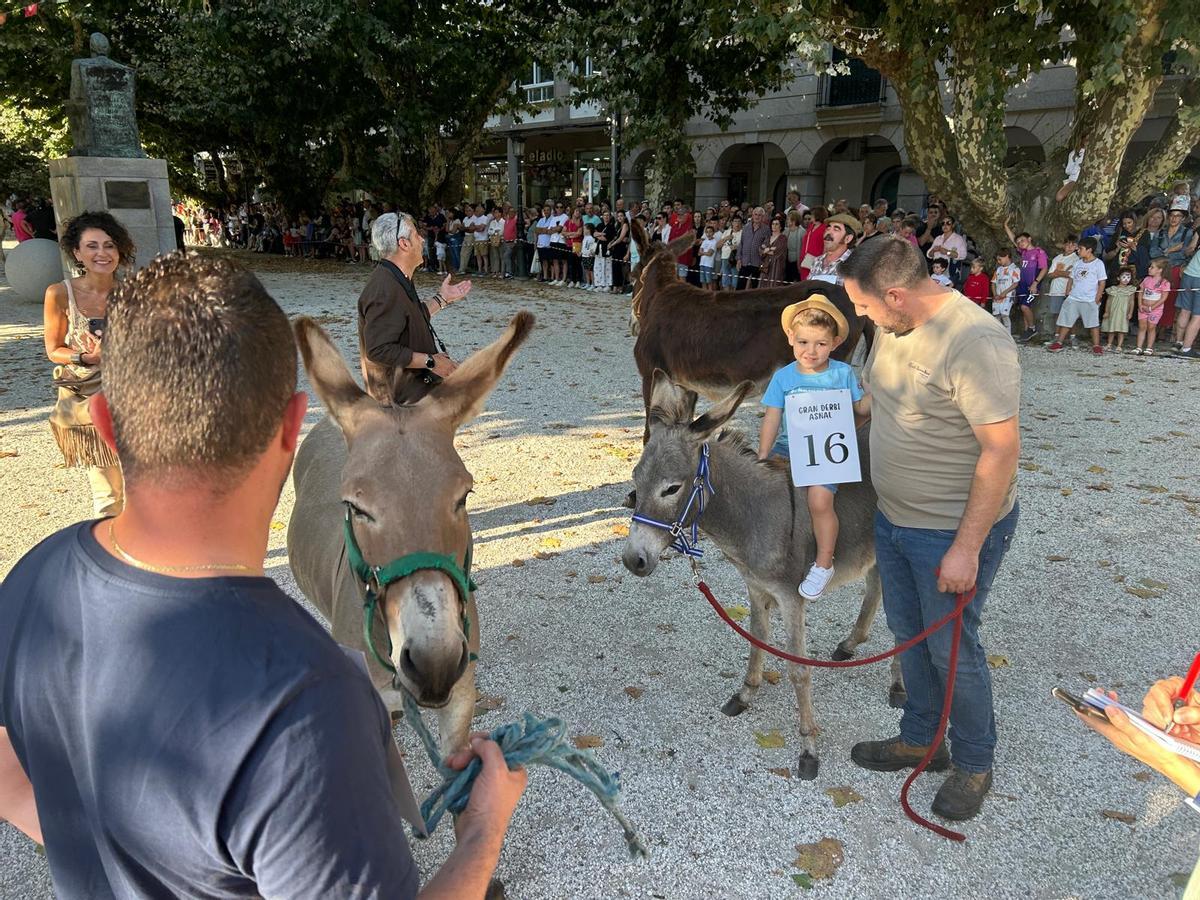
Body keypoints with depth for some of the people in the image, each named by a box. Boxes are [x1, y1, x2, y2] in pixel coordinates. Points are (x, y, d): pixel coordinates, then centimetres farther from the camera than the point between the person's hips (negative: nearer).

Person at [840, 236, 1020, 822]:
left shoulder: (975, 344, -27)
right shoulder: (894, 327, 0)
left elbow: (1002, 449, -26)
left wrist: (967, 548, -23)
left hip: (952, 532, -8)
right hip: (893, 516, 8)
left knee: (952, 651, 9)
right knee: (907, 632, 21)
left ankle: (974, 763, 34)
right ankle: (921, 739, 43)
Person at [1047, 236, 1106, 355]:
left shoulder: (1098, 264, -4)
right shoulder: (1078, 263, 11)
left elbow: (1102, 282, -5)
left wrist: (1097, 298, -10)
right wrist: (1068, 293, 9)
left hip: (1090, 300, -5)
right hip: (1073, 299, 5)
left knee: (1093, 323, -3)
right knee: (1066, 321, 6)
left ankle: (1096, 346, 4)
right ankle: (1058, 343, 12)